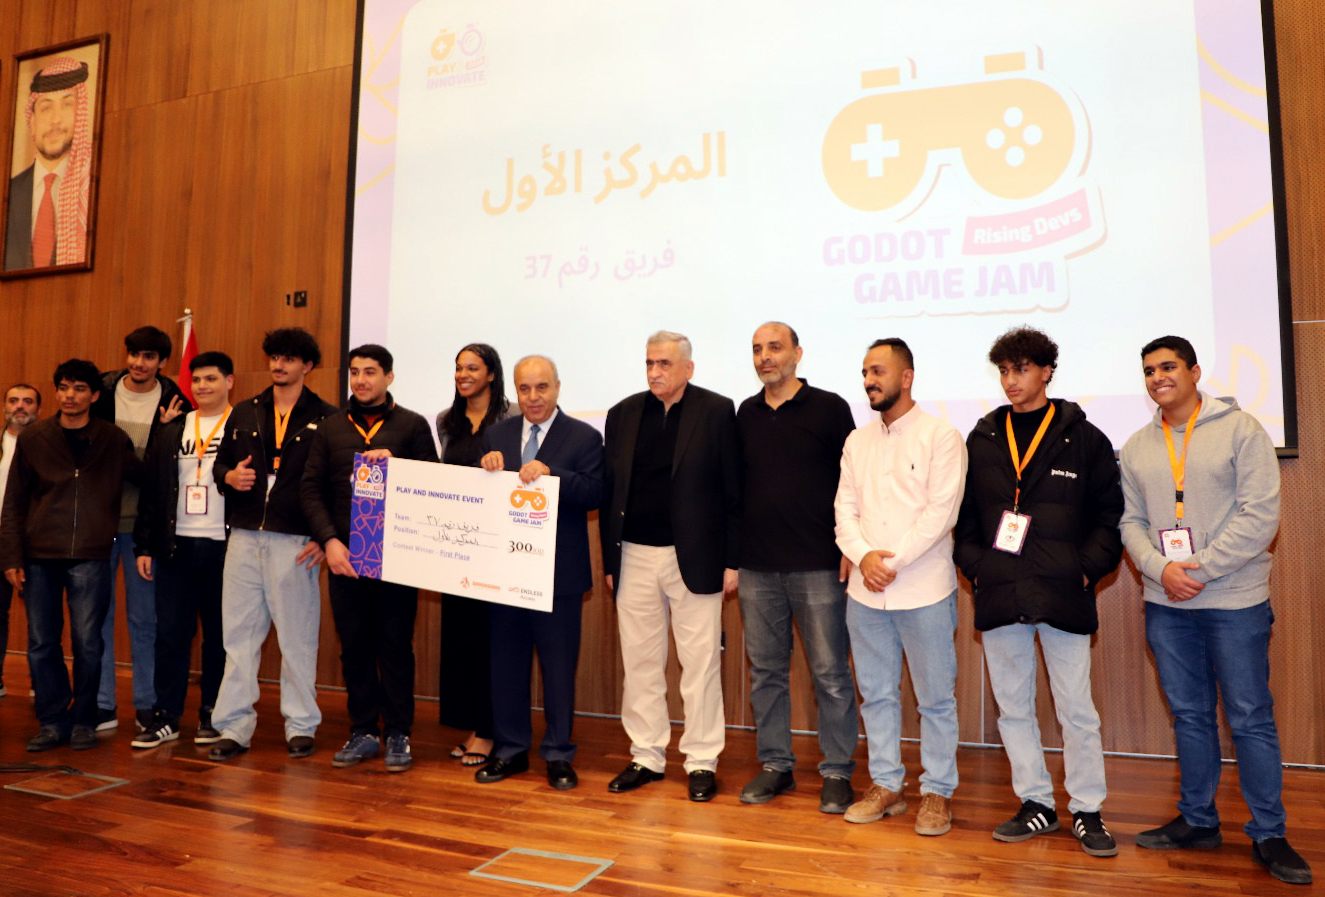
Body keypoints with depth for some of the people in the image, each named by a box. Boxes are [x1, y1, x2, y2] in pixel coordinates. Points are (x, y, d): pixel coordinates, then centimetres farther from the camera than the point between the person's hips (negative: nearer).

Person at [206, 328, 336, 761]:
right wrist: (229, 476, -6)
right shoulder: (244, 413, 12)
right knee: (239, 635, 7)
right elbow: (219, 465, 18)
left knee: (297, 637, 4)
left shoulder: (325, 418, -1)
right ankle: (234, 726, 16)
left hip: (295, 542, -4)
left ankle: (301, 725, 16)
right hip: (244, 538, 4)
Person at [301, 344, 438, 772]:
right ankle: (363, 732, 22)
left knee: (396, 646, 4)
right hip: (344, 554, 3)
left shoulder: (412, 425, 2)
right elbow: (310, 488, 6)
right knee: (353, 646, 10)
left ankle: (398, 734, 16)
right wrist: (329, 540, -6)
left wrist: (394, 464, -17)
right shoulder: (331, 427, 10)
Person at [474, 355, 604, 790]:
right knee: (506, 661, 13)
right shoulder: (496, 435, 10)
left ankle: (558, 754, 21)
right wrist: (487, 468, -13)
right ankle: (510, 749, 29)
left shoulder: (584, 437, -3)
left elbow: (595, 494, -15)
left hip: (559, 572, -4)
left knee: (559, 664, 6)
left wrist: (550, 472, -28)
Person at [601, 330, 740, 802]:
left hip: (694, 558, -4)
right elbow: (610, 492, 8)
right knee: (640, 662, 12)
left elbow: (732, 492, -4)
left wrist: (732, 560, -7)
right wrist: (609, 560, 6)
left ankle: (702, 762, 18)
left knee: (699, 663, 4)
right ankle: (646, 756, 26)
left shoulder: (717, 411, -3)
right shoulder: (623, 414, 8)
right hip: (635, 557, 4)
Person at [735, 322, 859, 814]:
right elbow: (736, 485, 13)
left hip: (817, 565, -4)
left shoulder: (829, 408, -2)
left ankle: (837, 772, 17)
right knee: (765, 671, 11)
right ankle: (775, 764, 25)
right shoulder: (746, 414, 10)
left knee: (830, 673, 4)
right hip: (757, 567, 4)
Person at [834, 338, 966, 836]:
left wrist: (893, 561, -15)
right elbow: (845, 507, 6)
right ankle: (886, 785, 27)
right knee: (876, 693, 13)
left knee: (935, 697, 7)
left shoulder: (940, 436, -5)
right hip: (865, 589, 5)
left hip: (924, 589, -5)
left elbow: (940, 511, -12)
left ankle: (937, 792, 22)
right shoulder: (857, 440, 11)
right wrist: (863, 555, -11)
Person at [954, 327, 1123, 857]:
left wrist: (1088, 569, -7)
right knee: (1013, 707, 11)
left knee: (1076, 710, 4)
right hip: (998, 595, 3)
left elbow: (1110, 515, 3)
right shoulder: (982, 441, 10)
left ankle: (1086, 811, 20)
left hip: (1063, 596, -3)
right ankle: (1036, 804, 25)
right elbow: (963, 515, 13)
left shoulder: (1083, 438, 3)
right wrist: (974, 566, 1)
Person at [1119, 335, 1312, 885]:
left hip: (1235, 601, -4)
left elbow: (1260, 515, -12)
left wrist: (1201, 569, -15)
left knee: (1250, 718, 3)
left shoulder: (1240, 429, -5)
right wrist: (1161, 569, -10)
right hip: (1165, 603, 4)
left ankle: (1269, 834, 18)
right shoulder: (1137, 446, 8)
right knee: (1189, 715, 13)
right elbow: (1132, 521, 7)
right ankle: (1198, 821, 25)